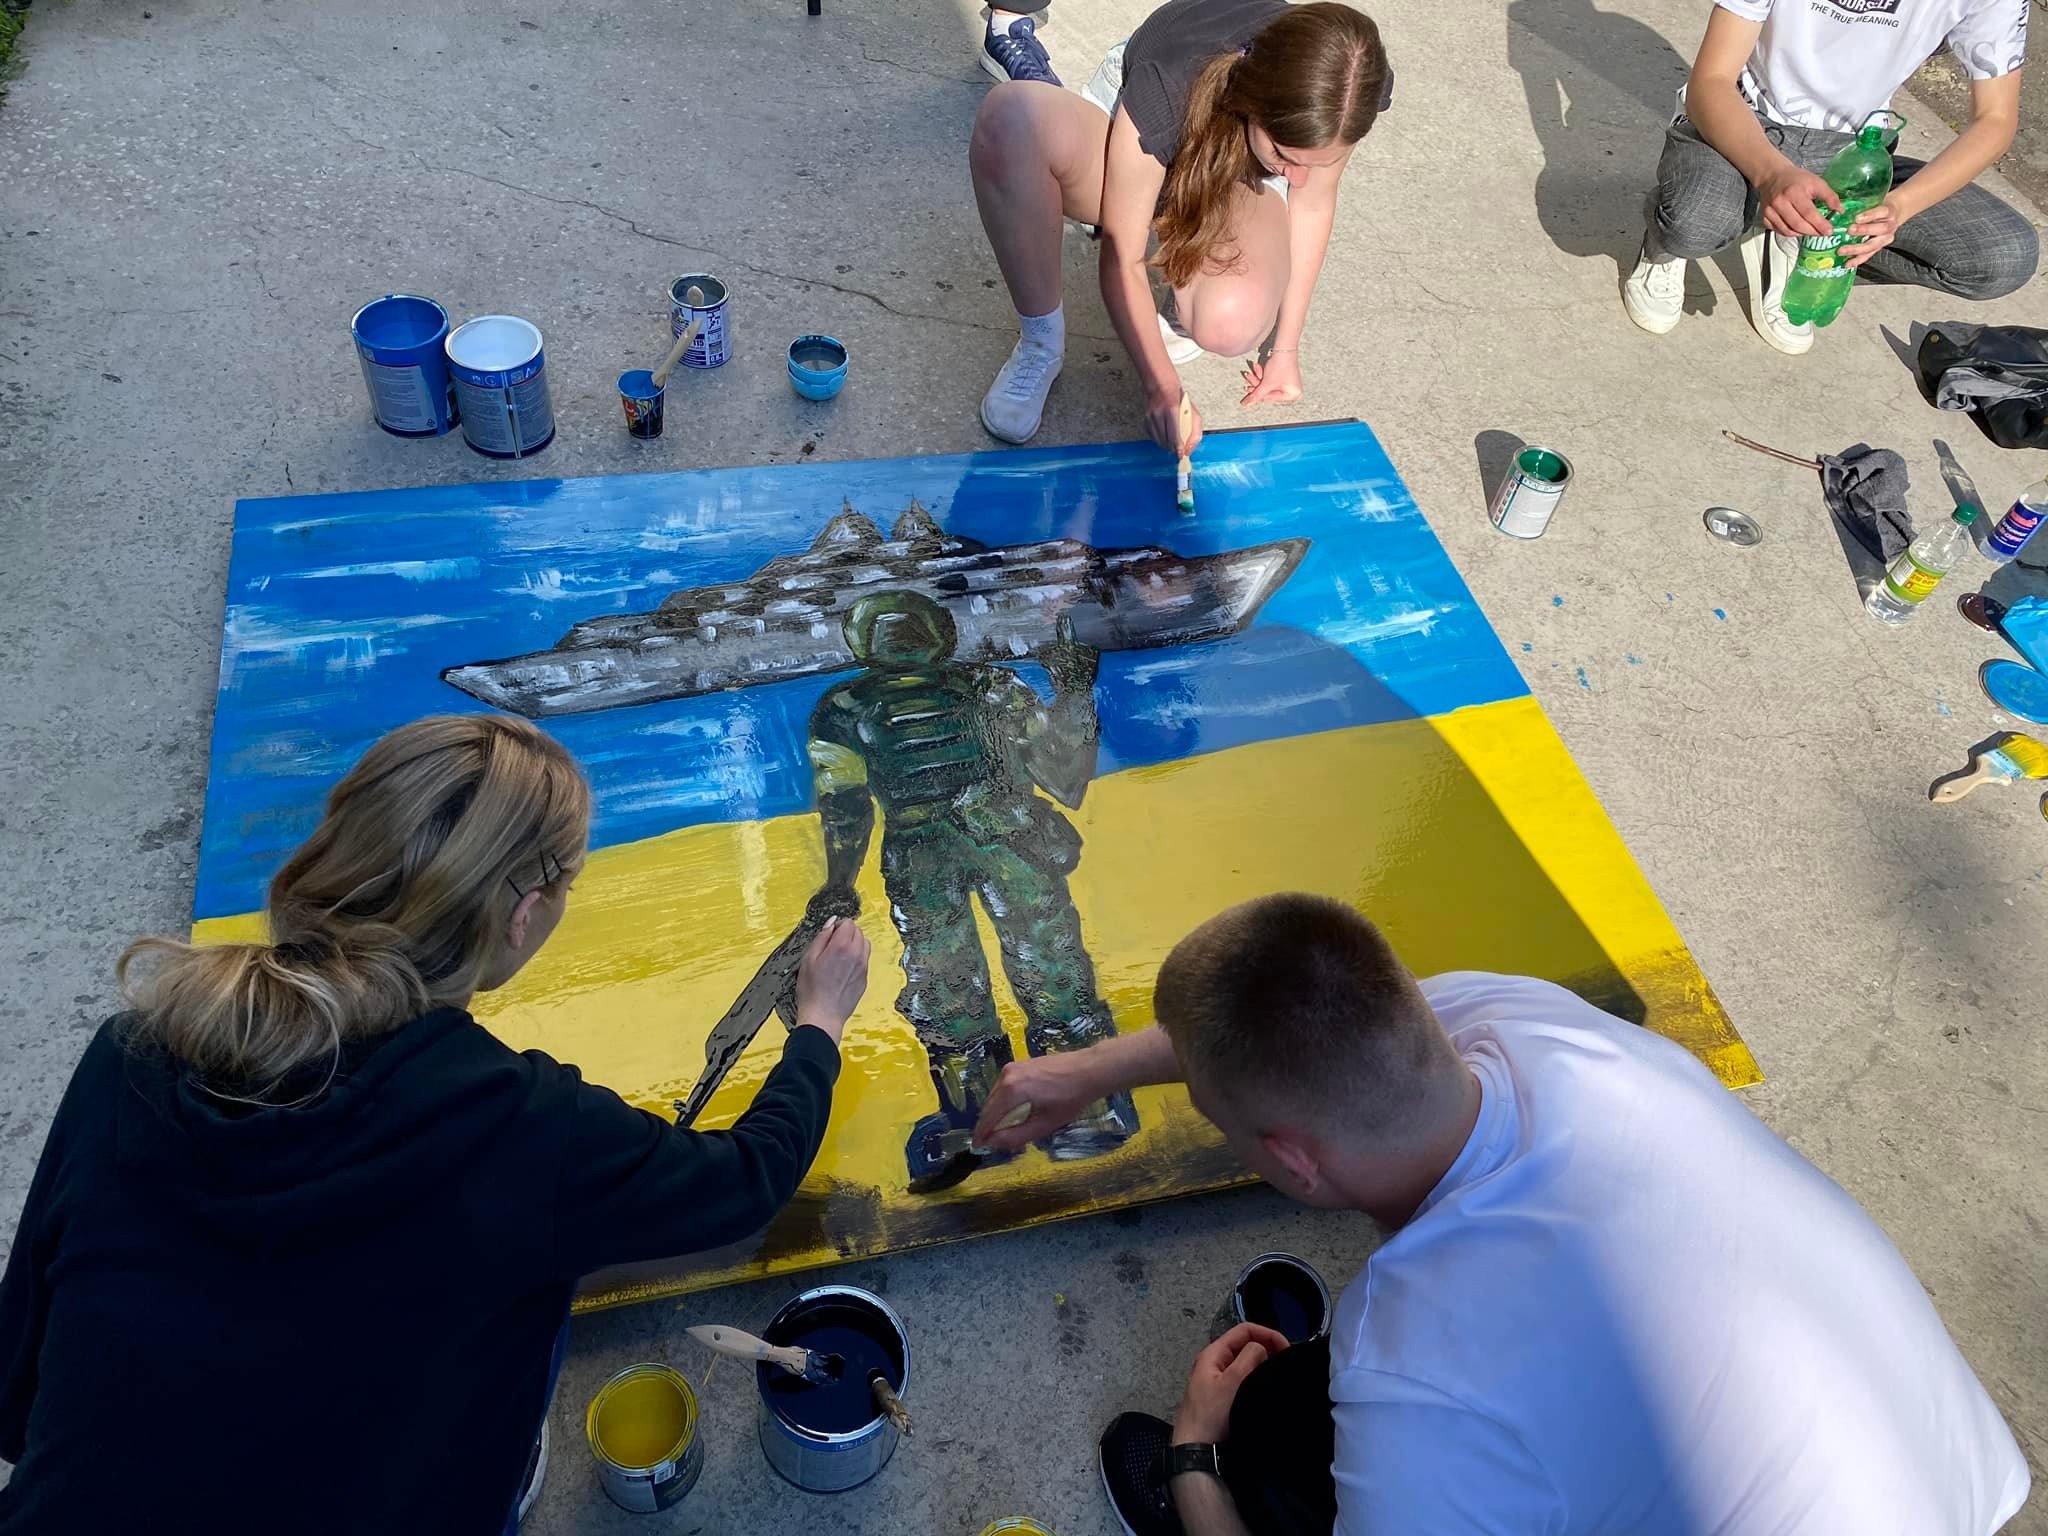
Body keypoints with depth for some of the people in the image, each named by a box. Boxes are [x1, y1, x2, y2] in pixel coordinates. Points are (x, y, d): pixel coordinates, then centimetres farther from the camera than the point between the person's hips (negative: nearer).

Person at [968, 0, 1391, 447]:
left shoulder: (1346, 92, -30)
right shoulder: (1166, 89, -39)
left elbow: (1312, 201, -11)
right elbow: (1122, 259, -29)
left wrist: (1286, 347, -8)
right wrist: (1161, 387, -33)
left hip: (1239, 176, 2)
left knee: (1231, 326, -38)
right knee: (1010, 116, -40)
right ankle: (1041, 344, -22)